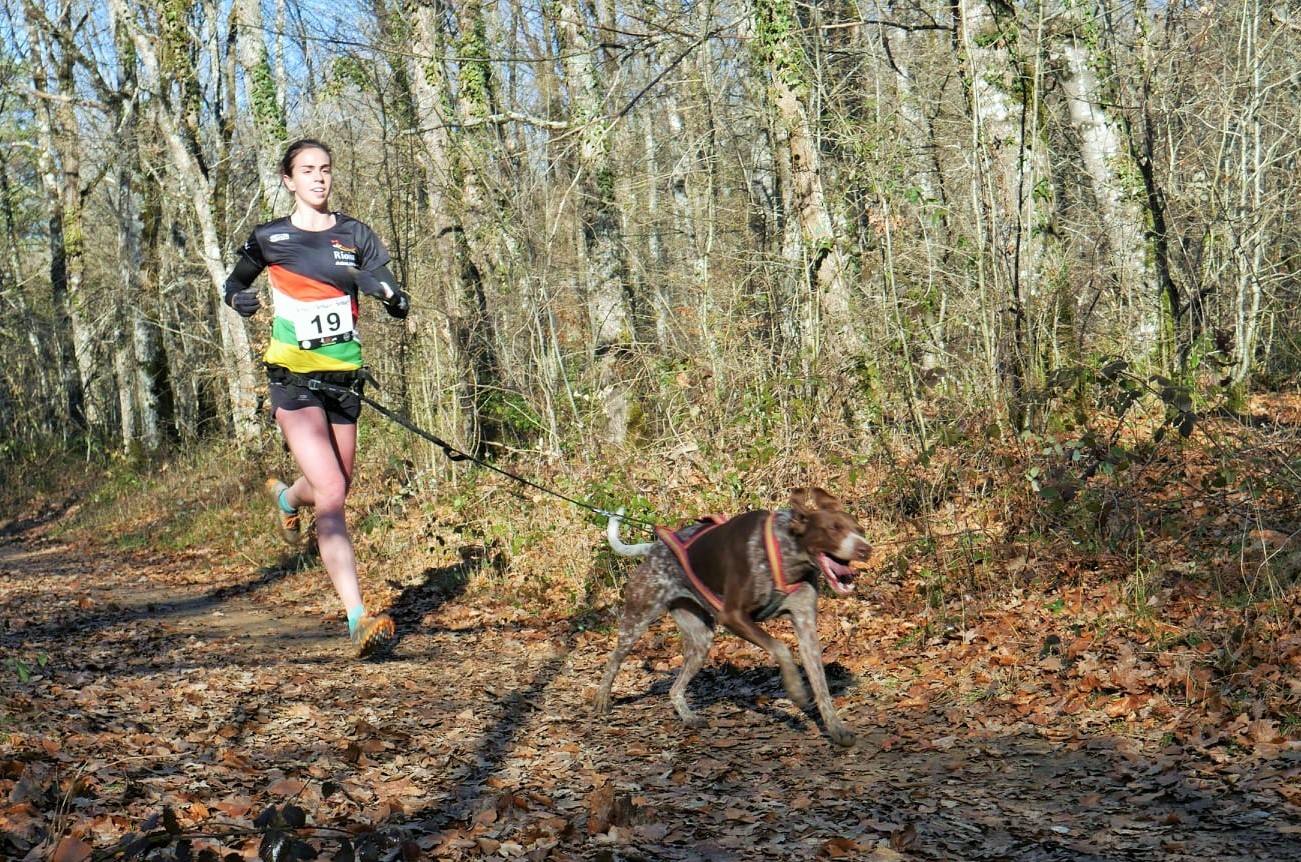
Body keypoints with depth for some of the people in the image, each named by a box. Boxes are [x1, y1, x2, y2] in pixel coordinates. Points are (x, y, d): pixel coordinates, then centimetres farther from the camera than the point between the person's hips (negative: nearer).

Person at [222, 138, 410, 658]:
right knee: (332, 495, -17)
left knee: (336, 489, 17)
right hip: (294, 377, -4)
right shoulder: (270, 238, 1)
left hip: (344, 376, 4)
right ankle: (358, 620, -19)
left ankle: (286, 497, 54)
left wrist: (384, 290, -25)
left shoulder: (355, 235, 4)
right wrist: (241, 300, -5)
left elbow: (401, 308, -3)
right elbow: (232, 286, 18)